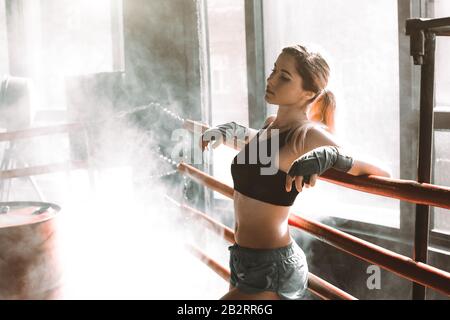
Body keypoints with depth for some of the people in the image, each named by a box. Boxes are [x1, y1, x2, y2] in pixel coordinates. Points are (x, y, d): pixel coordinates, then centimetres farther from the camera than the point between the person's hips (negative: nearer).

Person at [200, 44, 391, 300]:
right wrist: (230, 130, 15)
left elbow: (382, 174, -19)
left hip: (272, 270, -8)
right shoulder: (271, 124, 4)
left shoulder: (308, 135, -17)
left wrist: (327, 156, -33)